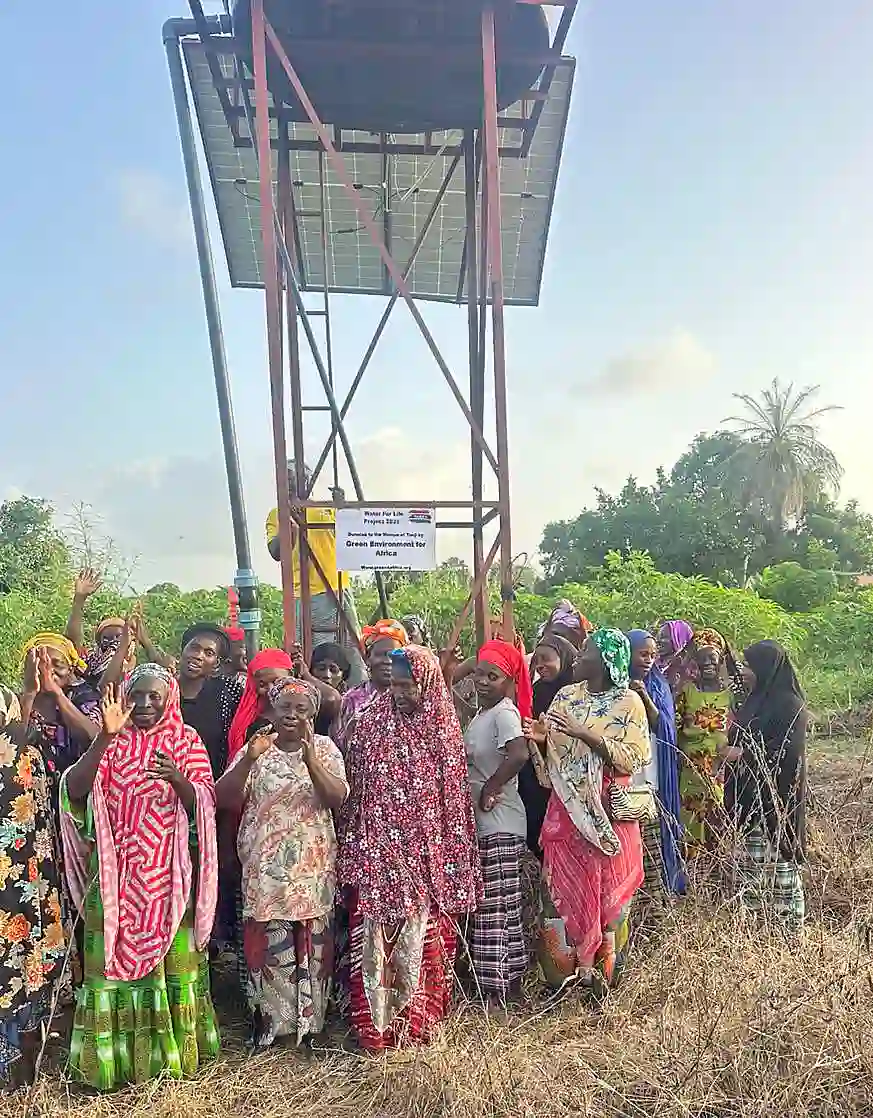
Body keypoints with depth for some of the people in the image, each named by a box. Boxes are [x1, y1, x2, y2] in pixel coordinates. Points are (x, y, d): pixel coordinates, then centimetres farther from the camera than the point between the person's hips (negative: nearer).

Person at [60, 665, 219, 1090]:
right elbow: (75, 791, -14)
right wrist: (106, 736, -26)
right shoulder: (111, 741, 1)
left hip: (170, 875, 0)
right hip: (117, 873, 0)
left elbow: (205, 803, -7)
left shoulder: (186, 742, 1)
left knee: (172, 959, 8)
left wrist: (176, 778, -27)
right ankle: (118, 1053, 19)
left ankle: (173, 1050, 24)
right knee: (116, 956, 4)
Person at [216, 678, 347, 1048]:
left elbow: (337, 799, -11)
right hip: (265, 866, 0)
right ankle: (266, 1020, 19)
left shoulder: (324, 748, 3)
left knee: (312, 943, 4)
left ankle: (309, 1020, 22)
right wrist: (249, 758, -21)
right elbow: (225, 799, -7)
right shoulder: (255, 748, 3)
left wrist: (309, 758, -24)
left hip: (313, 865, 0)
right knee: (266, 942, 1)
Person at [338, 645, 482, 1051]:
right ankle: (377, 1023, 15)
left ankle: (419, 1017, 26)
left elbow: (454, 796, 9)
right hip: (380, 850, -2)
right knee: (377, 936, 0)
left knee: (424, 937, 9)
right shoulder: (371, 722, -4)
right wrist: (352, 851, -2)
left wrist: (451, 860, 9)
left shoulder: (444, 729, 2)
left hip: (428, 852, 2)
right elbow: (352, 786, 0)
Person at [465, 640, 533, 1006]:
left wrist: (488, 790, -22)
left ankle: (495, 989, 10)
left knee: (492, 906, -1)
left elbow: (518, 754, -33)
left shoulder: (504, 712, -16)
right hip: (485, 822, 9)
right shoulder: (483, 714, 11)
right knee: (503, 906, 17)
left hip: (499, 824, -9)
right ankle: (509, 979, 29)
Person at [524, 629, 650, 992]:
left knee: (607, 893, 5)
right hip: (567, 811, 3)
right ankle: (563, 971, 18)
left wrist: (585, 734, -21)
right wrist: (542, 738, -12)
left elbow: (632, 758, -13)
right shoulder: (566, 697, 6)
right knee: (563, 890, 4)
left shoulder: (629, 702, -5)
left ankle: (600, 974, 20)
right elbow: (554, 751, 11)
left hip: (609, 814, -3)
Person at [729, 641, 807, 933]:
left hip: (776, 796, -8)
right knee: (754, 860, 12)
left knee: (778, 860, 0)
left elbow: (786, 751, -19)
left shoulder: (789, 704, -13)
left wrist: (745, 754, -16)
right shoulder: (756, 700, 11)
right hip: (750, 795, 8)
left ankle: (790, 926, 12)